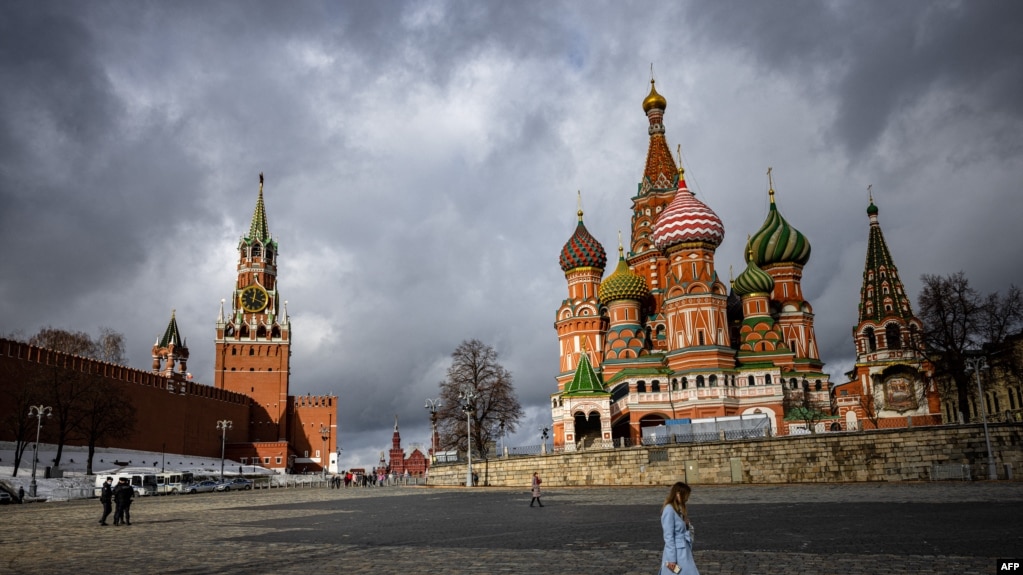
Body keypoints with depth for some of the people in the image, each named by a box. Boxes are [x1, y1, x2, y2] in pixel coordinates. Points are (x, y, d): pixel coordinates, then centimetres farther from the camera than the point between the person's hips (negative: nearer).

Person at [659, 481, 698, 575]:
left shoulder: (679, 509, 12)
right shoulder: (669, 510, -16)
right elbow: (668, 536, -18)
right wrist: (671, 559, -19)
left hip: (684, 553, 9)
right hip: (676, 554, -9)